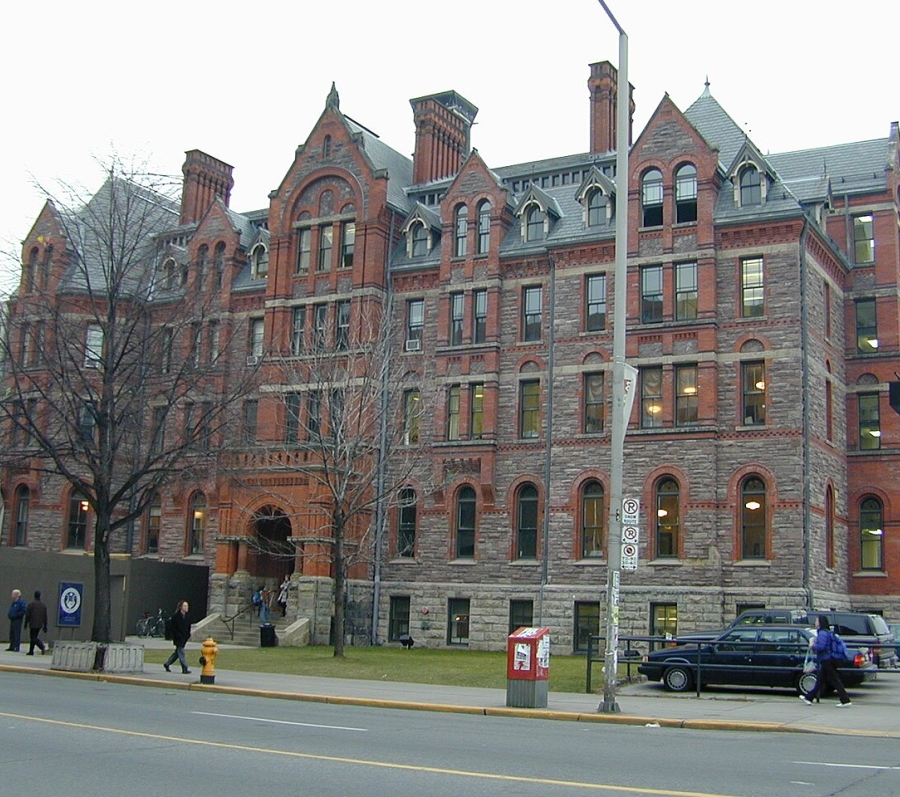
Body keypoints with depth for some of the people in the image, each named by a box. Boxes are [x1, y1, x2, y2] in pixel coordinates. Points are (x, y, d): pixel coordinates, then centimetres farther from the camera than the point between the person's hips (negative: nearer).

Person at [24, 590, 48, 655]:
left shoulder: (31, 604, -10)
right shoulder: (44, 605, 4)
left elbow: (27, 615, -9)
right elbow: (45, 616, 5)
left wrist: (26, 623, 3)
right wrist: (45, 626, 8)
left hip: (32, 624, -5)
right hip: (40, 625, 5)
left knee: (33, 638, -3)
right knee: (34, 637, 17)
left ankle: (42, 646, -24)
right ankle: (31, 651, 19)